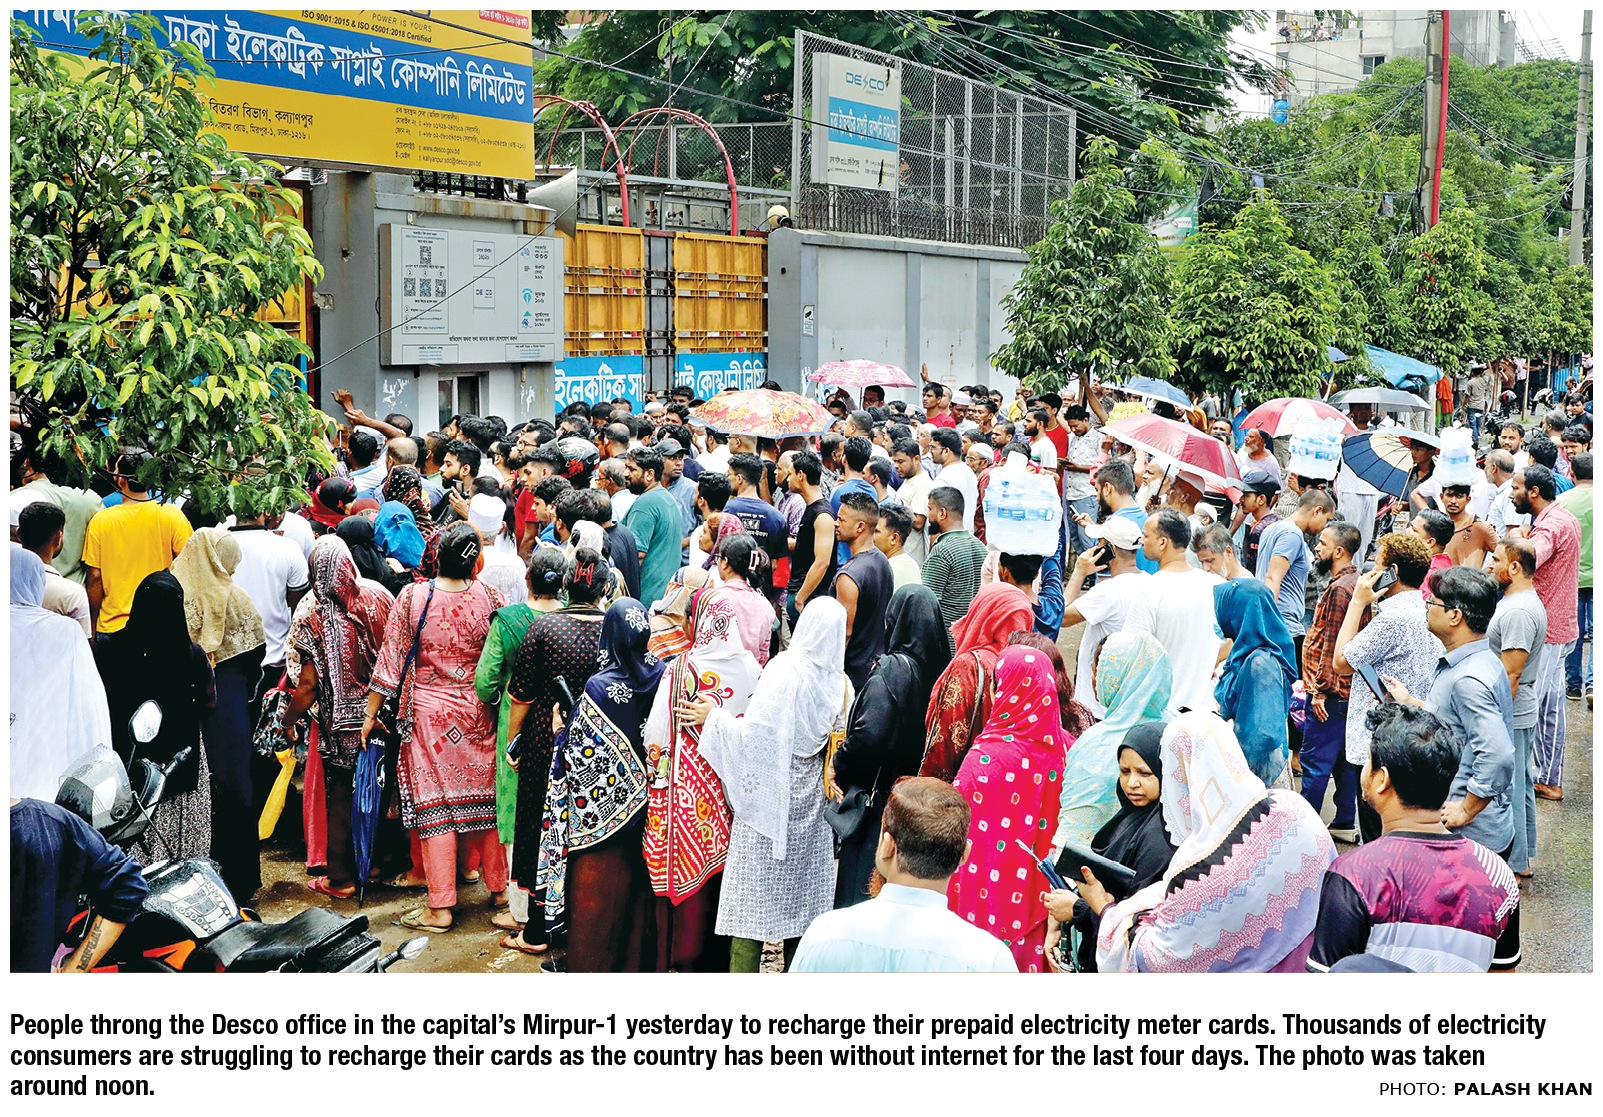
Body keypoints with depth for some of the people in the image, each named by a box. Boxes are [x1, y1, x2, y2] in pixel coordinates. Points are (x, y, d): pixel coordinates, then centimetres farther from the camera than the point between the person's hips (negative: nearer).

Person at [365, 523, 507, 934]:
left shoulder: (413, 597, -11)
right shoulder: (489, 598, -8)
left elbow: (390, 659, -6)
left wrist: (371, 714, 1)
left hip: (429, 714, -2)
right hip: (480, 714, 2)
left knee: (435, 805, 3)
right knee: (487, 797, 14)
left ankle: (439, 908, 7)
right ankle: (498, 889, 27)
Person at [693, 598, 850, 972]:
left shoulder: (785, 671, -18)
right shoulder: (841, 684, -2)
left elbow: (756, 733, -20)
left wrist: (714, 717, -8)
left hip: (769, 797, -5)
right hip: (811, 801, 5)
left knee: (752, 897, 2)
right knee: (802, 899, 14)